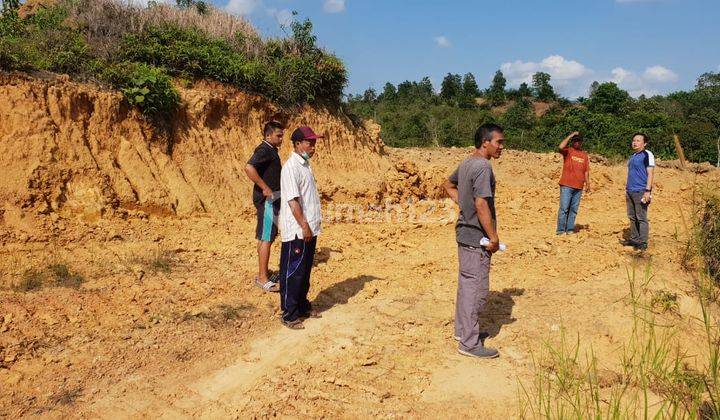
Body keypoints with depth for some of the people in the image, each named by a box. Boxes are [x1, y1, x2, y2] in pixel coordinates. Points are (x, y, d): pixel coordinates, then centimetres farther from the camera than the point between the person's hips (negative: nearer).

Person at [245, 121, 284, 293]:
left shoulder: (271, 150, 15)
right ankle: (262, 278, -2)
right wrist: (265, 188, -27)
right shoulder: (264, 150, -16)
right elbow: (249, 168, -32)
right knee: (266, 238, -7)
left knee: (266, 237, 16)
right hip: (267, 199, -10)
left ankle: (263, 273, 25)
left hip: (272, 199, 10)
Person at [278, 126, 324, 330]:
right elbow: (292, 200, -21)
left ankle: (302, 306, 32)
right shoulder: (291, 167, -16)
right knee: (293, 272, 0)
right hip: (297, 231, -9)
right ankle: (289, 315, 10)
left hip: (309, 229, 9)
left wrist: (310, 226, 17)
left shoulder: (305, 164, 14)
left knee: (305, 271, 19)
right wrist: (304, 226, -21)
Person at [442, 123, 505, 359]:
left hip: (465, 232, 10)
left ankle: (463, 330, 31)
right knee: (477, 289, -3)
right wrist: (493, 237, -19)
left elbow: (448, 185, 26)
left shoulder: (466, 164, 10)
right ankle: (469, 343, 4)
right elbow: (481, 205, -25)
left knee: (466, 283, 19)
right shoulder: (483, 167, -19)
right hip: (476, 237, -10)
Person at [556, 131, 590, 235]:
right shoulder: (568, 151, 1)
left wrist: (588, 184, 10)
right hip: (566, 185, -4)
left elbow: (586, 171, 16)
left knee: (574, 209, 7)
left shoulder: (584, 155, 14)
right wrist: (570, 136, -14)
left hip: (579, 187, 5)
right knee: (564, 208, -6)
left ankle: (570, 229, 14)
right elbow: (560, 147, -23)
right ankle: (560, 229, -1)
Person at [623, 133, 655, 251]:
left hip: (640, 192, -8)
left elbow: (650, 173, -13)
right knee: (632, 217, 12)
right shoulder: (633, 156, 17)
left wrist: (648, 191, -19)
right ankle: (634, 239, 20)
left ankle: (643, 242, 0)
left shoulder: (647, 154, -7)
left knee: (641, 218, -5)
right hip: (630, 191, 8)